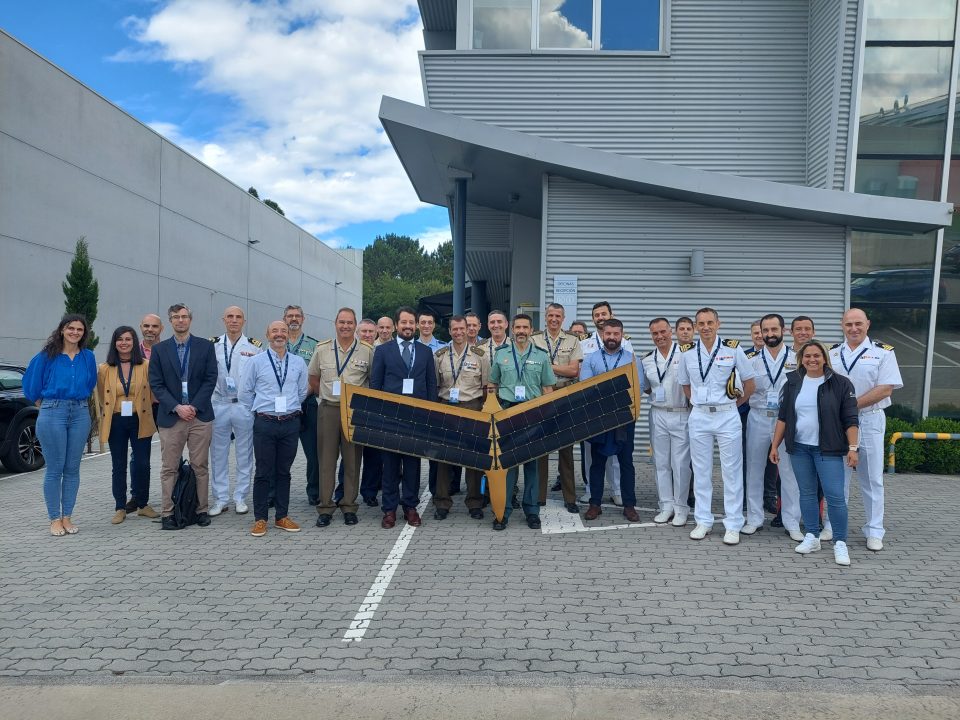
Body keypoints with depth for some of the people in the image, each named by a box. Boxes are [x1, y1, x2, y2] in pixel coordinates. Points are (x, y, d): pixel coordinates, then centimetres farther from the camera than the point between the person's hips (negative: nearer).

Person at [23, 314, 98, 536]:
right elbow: (31, 386, 7)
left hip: (80, 414, 3)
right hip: (53, 414, -3)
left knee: (72, 468, 6)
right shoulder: (47, 356, 0)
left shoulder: (88, 357, 8)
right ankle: (55, 519, 7)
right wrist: (46, 407, 8)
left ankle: (67, 517, 14)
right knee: (55, 468, 0)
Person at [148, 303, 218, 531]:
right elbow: (156, 384, 2)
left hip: (200, 415, 0)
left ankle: (202, 510, 13)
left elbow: (210, 379, 0)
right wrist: (177, 407, -10)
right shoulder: (159, 349, 7)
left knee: (200, 466, 5)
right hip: (170, 416, 0)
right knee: (169, 468, 3)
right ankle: (167, 513, 9)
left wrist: (194, 406, -9)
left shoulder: (205, 346, 6)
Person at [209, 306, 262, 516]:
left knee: (244, 454, 6)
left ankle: (240, 498, 17)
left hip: (245, 405, -1)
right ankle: (220, 499, 18)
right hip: (218, 404, 1)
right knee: (218, 454, 7)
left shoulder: (255, 346, 1)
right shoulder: (212, 345, 4)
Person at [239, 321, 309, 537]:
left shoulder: (299, 363, 6)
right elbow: (245, 392, 5)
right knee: (263, 472, 2)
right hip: (265, 423, -2)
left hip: (290, 423, 2)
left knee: (284, 471, 11)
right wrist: (258, 412, 8)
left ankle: (282, 516, 20)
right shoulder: (256, 361, 0)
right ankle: (260, 519, 12)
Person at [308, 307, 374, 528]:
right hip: (328, 410, 1)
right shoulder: (322, 349, 5)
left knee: (352, 460, 5)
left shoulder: (367, 351, 1)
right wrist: (325, 395, 6)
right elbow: (312, 377, 15)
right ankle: (325, 507, 12)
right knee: (326, 459, 4)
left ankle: (349, 507, 15)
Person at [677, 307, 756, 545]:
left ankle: (733, 525, 11)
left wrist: (733, 404, 5)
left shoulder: (733, 350, -4)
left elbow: (749, 384, 4)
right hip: (699, 417, 3)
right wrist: (699, 403, 9)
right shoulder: (688, 354, 4)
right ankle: (703, 521, 20)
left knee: (732, 471, 2)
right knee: (701, 471, 9)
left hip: (727, 416, -2)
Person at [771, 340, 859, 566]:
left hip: (828, 449, -3)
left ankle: (840, 543, 5)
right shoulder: (793, 383, 7)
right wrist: (775, 445, 6)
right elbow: (783, 417, 9)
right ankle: (812, 537, 21)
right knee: (806, 493, 10)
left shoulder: (841, 384, -3)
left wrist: (853, 448, -10)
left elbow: (850, 419, -3)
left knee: (835, 495, -6)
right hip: (799, 448, 3)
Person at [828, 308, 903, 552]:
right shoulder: (831, 353, 9)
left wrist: (853, 404, -16)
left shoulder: (883, 352, -1)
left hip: (869, 420, -2)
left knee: (872, 479, 5)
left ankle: (874, 531, 15)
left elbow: (885, 388, -10)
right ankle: (834, 527, 18)